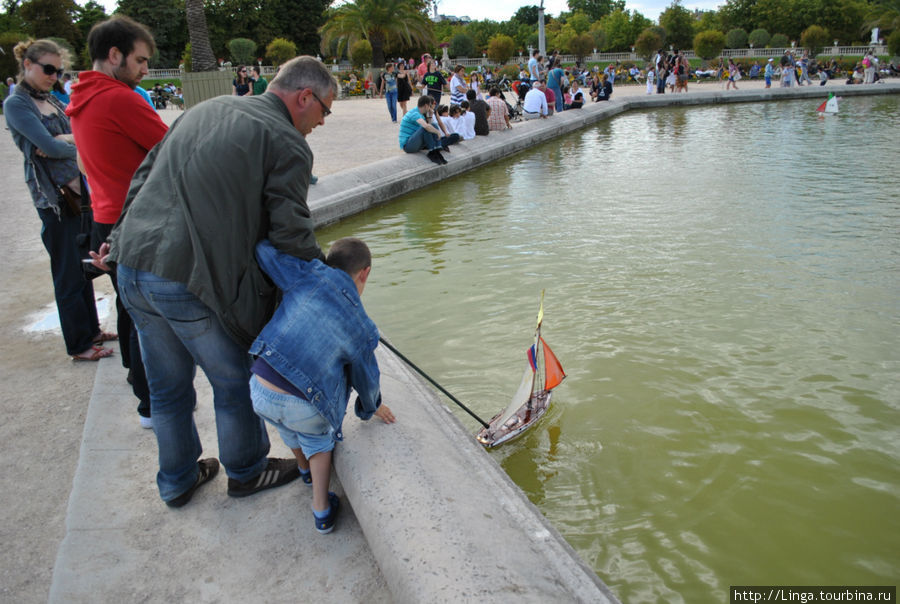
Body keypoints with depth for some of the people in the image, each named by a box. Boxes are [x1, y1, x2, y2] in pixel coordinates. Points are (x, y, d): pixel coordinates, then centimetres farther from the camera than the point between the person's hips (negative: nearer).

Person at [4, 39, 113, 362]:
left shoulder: (50, 100, 14)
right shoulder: (15, 103, -8)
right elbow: (50, 146, -18)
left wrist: (62, 140, -15)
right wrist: (72, 144, -1)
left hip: (76, 190, 7)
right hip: (53, 198, -7)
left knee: (82, 266, 16)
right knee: (68, 274, 1)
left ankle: (91, 330, 29)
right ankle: (79, 345, 12)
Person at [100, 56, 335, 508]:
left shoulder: (207, 109, 16)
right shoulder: (287, 142, -8)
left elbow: (145, 175, 20)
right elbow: (291, 234, -11)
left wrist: (121, 237, 28)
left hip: (133, 268, 8)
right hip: (191, 282, -8)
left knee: (167, 387, 22)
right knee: (234, 383, 15)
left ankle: (177, 480, 42)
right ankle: (246, 472, 37)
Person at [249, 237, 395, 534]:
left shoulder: (310, 276, -5)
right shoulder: (363, 329, -1)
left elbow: (263, 250, -1)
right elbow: (366, 377, 12)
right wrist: (373, 406, 32)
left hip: (261, 393, 2)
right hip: (304, 409, -2)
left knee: (288, 425, 36)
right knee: (317, 438, 32)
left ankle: (305, 468, 63)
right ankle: (321, 511, 35)